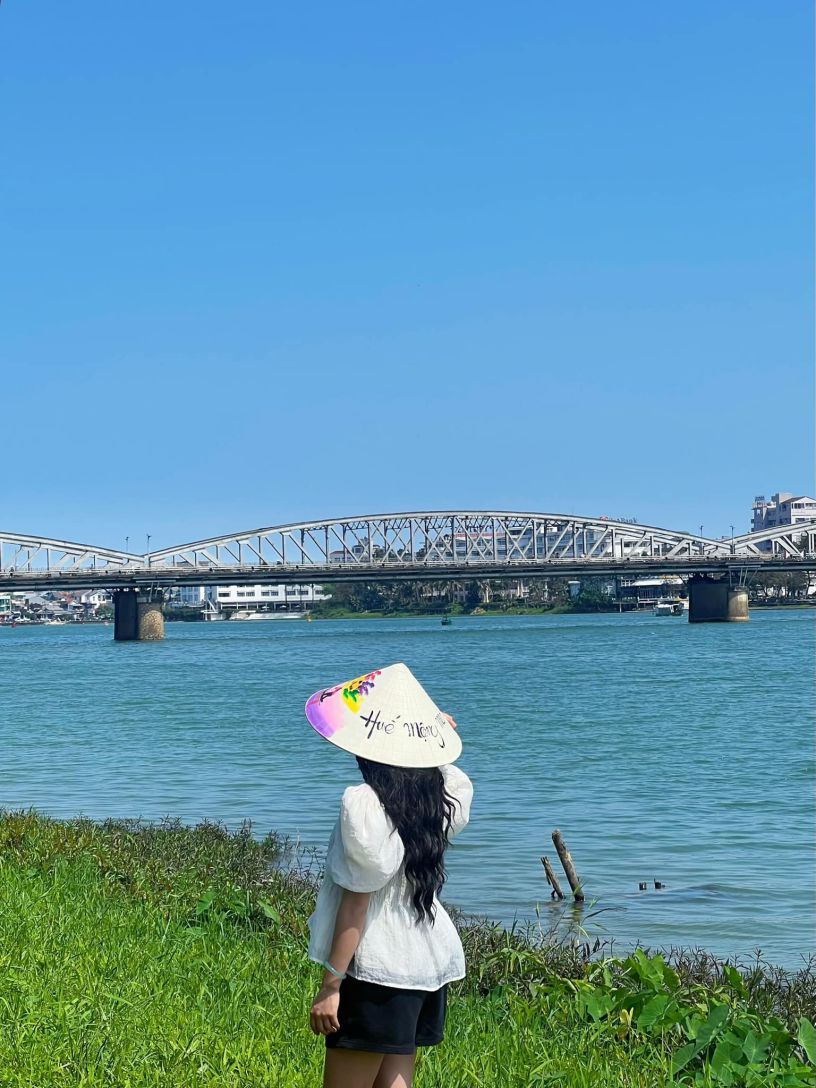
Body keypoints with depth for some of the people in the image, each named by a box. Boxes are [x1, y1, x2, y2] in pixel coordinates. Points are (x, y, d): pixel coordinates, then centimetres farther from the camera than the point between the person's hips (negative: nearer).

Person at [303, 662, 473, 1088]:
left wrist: (330, 984, -12)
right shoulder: (439, 796, 3)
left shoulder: (365, 804, -18)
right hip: (429, 961, 8)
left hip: (376, 972, -8)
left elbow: (356, 904, -17)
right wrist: (433, 730, 29)